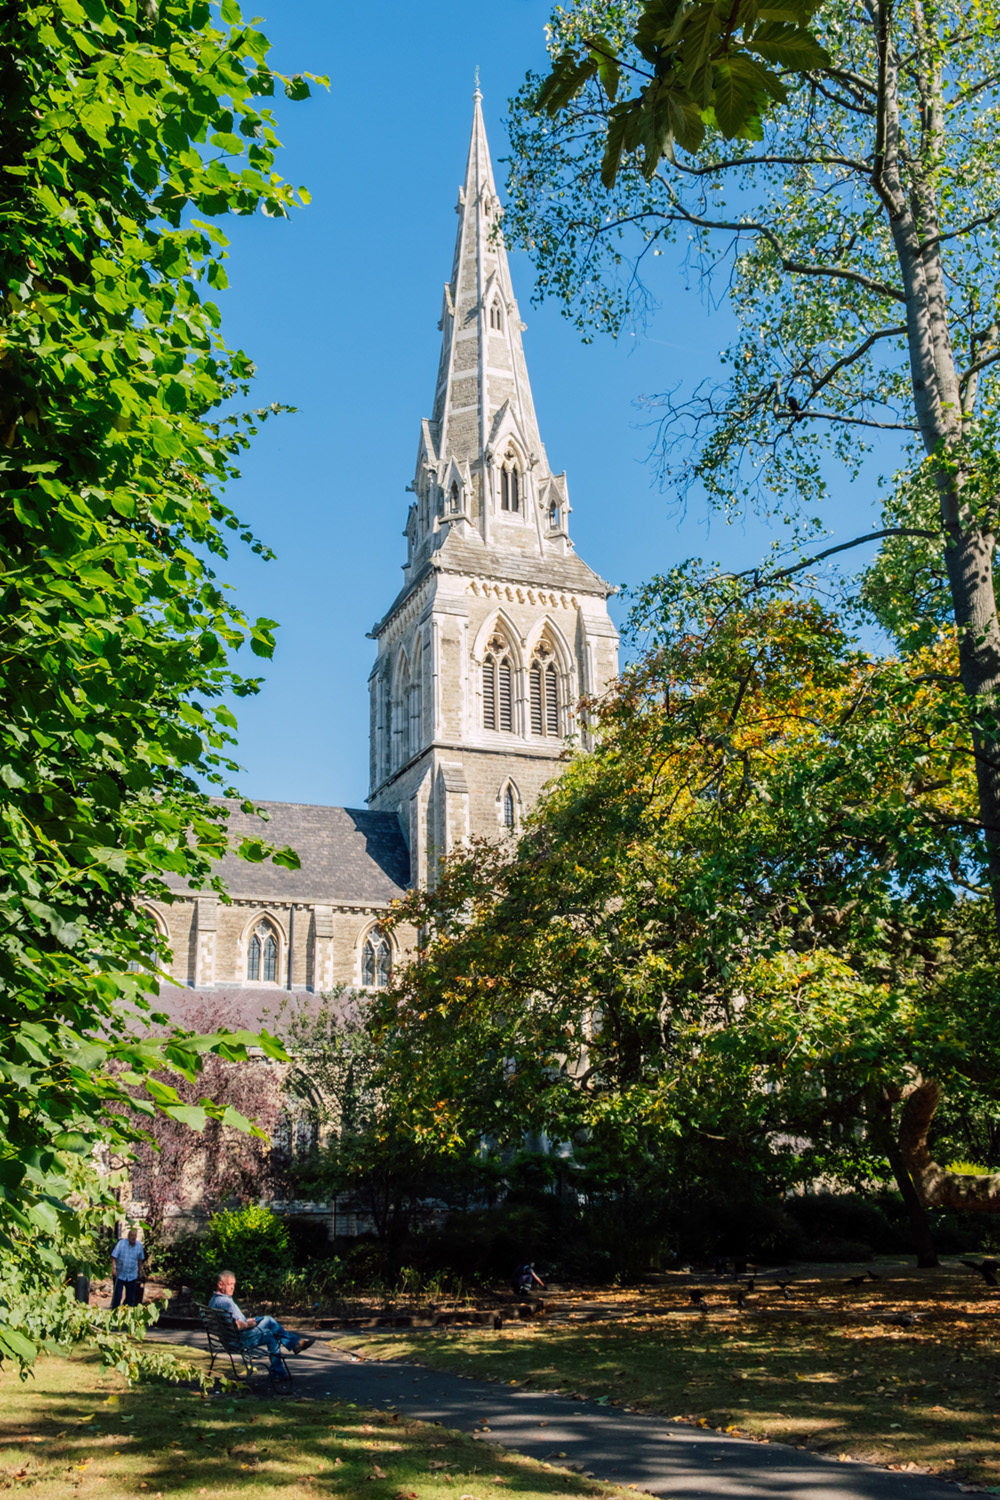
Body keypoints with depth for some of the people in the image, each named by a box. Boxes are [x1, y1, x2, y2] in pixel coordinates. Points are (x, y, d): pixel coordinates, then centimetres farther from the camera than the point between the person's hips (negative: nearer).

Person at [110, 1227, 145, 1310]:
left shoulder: (139, 1246, 2)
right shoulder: (121, 1243, -9)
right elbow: (114, 1256, -13)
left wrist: (140, 1271, 19)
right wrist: (113, 1268, -24)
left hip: (132, 1276, 3)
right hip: (120, 1274, -3)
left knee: (131, 1297, 7)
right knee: (117, 1295, -2)